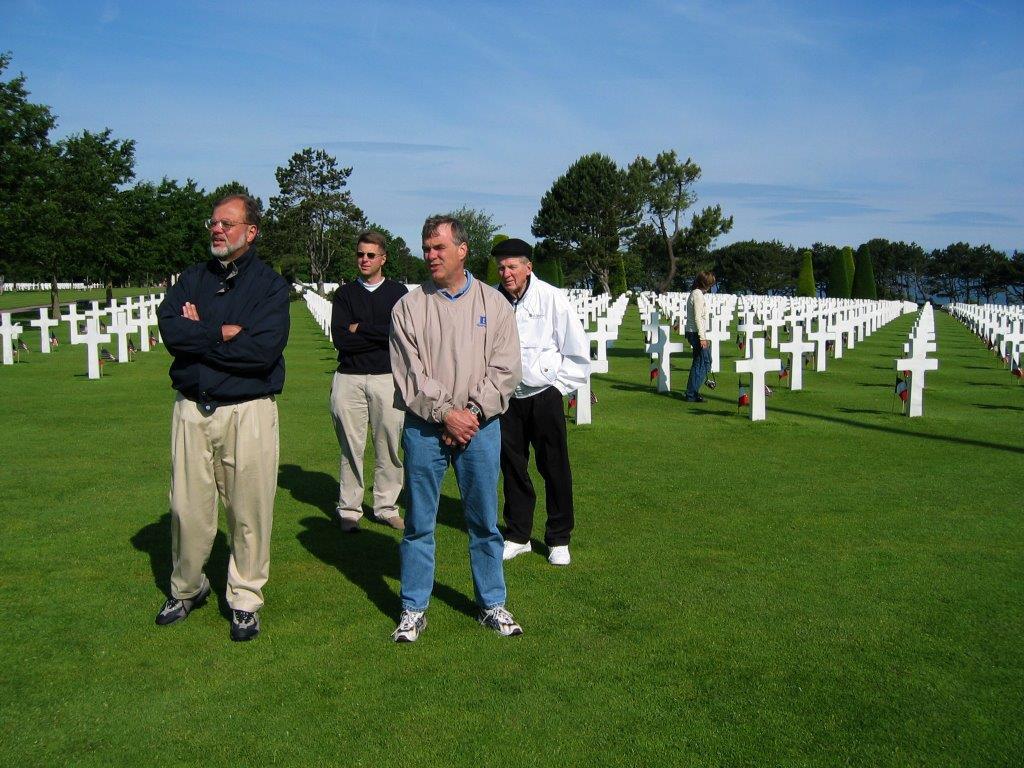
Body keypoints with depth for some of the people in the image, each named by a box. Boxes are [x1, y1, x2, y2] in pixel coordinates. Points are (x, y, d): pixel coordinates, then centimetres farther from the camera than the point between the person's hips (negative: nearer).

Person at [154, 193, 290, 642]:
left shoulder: (270, 284, -1)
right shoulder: (192, 280, 12)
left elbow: (263, 349, -17)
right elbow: (169, 328, -6)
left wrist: (198, 335, -8)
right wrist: (224, 333, -12)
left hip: (248, 411, -3)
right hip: (192, 408, 4)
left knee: (249, 509, 2)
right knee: (188, 508, 9)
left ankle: (245, 600, 18)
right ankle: (186, 589, 31)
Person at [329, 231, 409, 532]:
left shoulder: (398, 292, 8)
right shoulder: (345, 293, 10)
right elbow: (340, 339, -3)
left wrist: (360, 329, -6)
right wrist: (380, 336, -7)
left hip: (387, 378, 0)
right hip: (349, 379, 1)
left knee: (388, 446, 3)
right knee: (351, 446, 4)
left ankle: (386, 507, 15)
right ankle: (349, 510, 13)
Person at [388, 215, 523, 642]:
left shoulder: (493, 303, 4)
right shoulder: (409, 306, 3)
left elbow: (505, 369, -2)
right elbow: (409, 372, -4)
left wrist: (472, 412, -11)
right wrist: (445, 413, -12)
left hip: (481, 426, 0)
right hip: (424, 427, 0)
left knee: (484, 521, 9)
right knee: (419, 522, 7)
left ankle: (492, 604, 23)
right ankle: (413, 609, 20)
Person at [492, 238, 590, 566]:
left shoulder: (551, 298, -9)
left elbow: (577, 350, -2)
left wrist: (559, 385, -3)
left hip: (544, 396, -3)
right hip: (506, 398, 3)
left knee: (555, 469, 3)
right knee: (512, 468, 12)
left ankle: (558, 540, 18)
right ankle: (517, 536, 27)